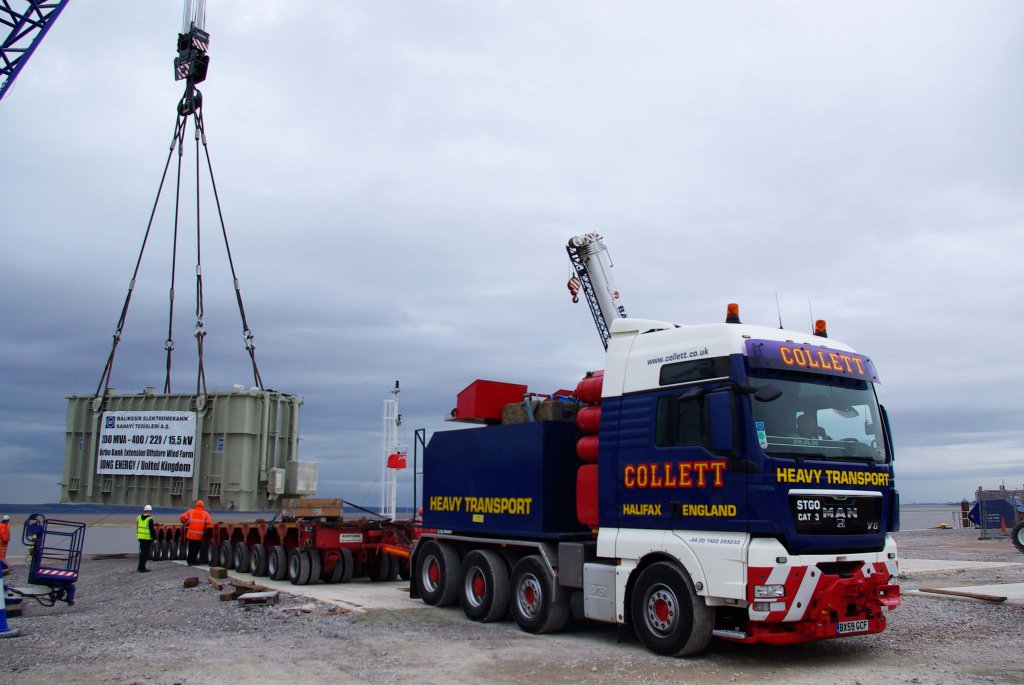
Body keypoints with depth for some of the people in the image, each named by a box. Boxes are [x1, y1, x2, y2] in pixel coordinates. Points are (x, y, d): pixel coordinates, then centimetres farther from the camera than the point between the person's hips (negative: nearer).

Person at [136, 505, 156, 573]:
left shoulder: (139, 518, 7)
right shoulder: (150, 519, -15)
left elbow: (137, 528, 16)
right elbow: (152, 530, -15)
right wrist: (154, 537, -7)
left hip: (141, 538, 7)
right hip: (148, 538, -7)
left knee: (142, 552, 18)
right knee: (145, 553, -2)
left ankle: (140, 567, 24)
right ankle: (142, 568, -2)